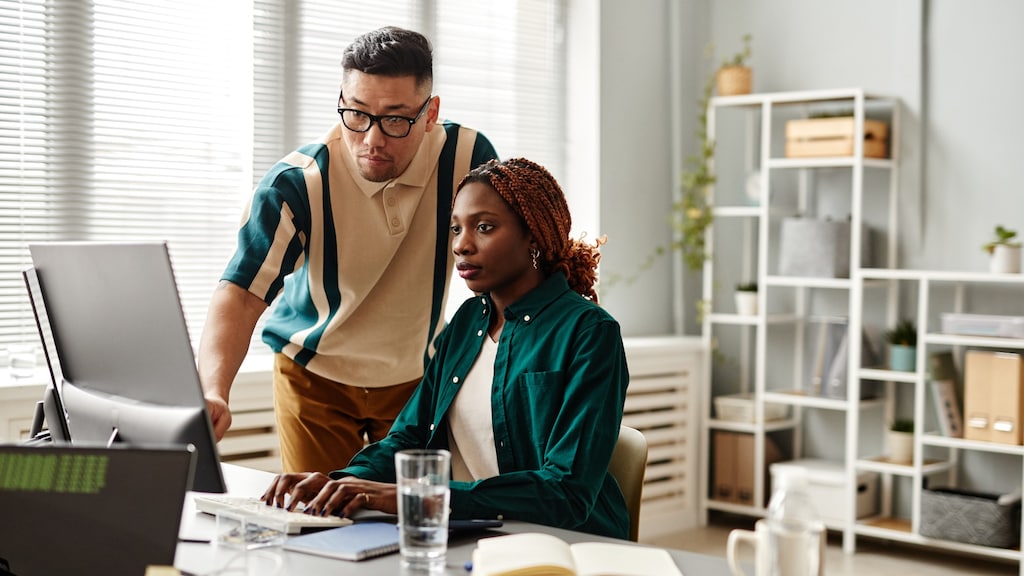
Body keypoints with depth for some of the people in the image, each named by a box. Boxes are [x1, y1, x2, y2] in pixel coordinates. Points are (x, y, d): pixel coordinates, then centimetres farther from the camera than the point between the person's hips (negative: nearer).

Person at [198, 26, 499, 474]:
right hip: (314, 377, -1)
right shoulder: (295, 183, -22)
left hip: (417, 377, 2)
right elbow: (241, 294, -30)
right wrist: (212, 392, -47)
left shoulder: (467, 158, -17)